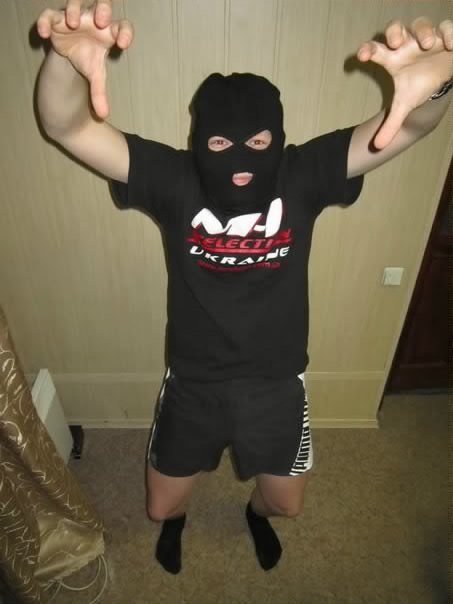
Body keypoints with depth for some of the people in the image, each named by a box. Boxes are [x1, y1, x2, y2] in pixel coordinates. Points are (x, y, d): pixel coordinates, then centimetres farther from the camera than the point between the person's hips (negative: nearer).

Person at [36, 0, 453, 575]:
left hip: (275, 386, 1)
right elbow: (67, 128, -24)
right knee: (161, 505, 21)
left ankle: (257, 514, 67)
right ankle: (176, 521, 63)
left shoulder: (303, 176, -14)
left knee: (287, 501, 26)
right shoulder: (173, 179, -17)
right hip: (193, 387, 0)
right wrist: (66, 59, -47)